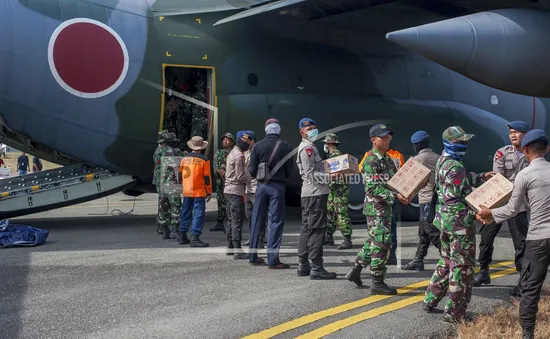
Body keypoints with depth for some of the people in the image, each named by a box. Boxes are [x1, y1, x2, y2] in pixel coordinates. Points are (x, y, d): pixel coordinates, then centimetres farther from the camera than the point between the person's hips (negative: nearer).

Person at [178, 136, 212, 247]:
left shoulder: (184, 159, 5)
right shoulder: (204, 160, -8)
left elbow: (180, 174, 12)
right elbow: (207, 178, -7)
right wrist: (209, 192, 1)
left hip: (186, 192, 5)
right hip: (199, 192, -5)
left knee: (185, 213, 15)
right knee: (198, 214, -3)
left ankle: (182, 237, 21)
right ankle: (195, 238, -9)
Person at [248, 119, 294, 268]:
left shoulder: (258, 146, -2)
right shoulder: (286, 147, -6)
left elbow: (252, 170, -3)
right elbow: (289, 170, -2)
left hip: (261, 186, 2)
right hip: (278, 186, -2)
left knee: (257, 220, 13)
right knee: (275, 222, 0)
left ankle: (253, 256, 19)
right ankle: (273, 259, -4)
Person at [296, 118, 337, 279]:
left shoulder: (309, 147, 21)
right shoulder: (307, 148, -10)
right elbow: (311, 174, -18)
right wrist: (329, 177, -26)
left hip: (308, 193, 11)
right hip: (315, 193, -11)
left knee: (307, 228, 12)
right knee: (317, 229, -10)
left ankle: (304, 266, 18)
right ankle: (316, 268, -11)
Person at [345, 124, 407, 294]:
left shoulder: (387, 159, 12)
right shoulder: (370, 161, -16)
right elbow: (373, 188, -23)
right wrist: (395, 196, -27)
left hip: (386, 206, 9)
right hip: (375, 207, -9)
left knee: (373, 241, 16)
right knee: (381, 243, -7)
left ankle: (355, 271, 28)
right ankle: (377, 283, 0)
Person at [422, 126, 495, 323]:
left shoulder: (443, 161, 9)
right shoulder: (455, 167, -21)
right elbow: (454, 200, -23)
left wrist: (482, 177, 11)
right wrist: (474, 213, -20)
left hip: (445, 219, 10)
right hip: (459, 222, -10)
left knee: (446, 261, 22)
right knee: (462, 266, 0)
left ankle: (430, 301, 28)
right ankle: (454, 312, 5)